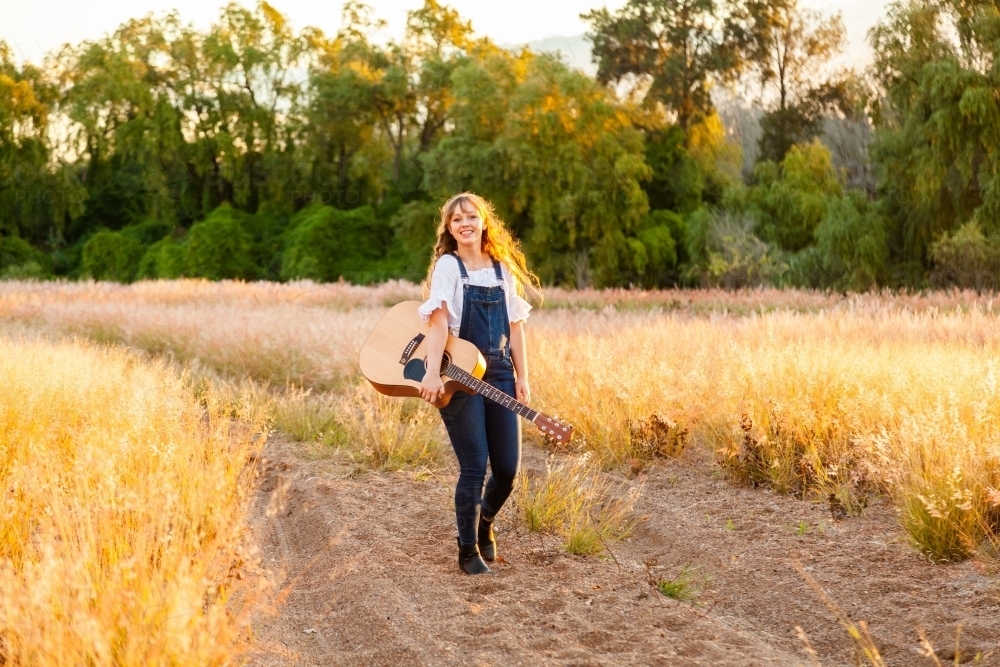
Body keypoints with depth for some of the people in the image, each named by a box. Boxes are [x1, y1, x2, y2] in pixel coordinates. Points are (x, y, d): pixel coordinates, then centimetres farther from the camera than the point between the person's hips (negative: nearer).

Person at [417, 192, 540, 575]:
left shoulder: (504, 269, 12)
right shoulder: (447, 265, -4)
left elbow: (515, 327, 15)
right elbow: (439, 319, -18)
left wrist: (522, 378, 8)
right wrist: (433, 373, -29)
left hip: (499, 374, 5)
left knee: (508, 467, 4)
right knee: (474, 467, -6)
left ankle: (484, 522, 34)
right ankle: (468, 550, 10)